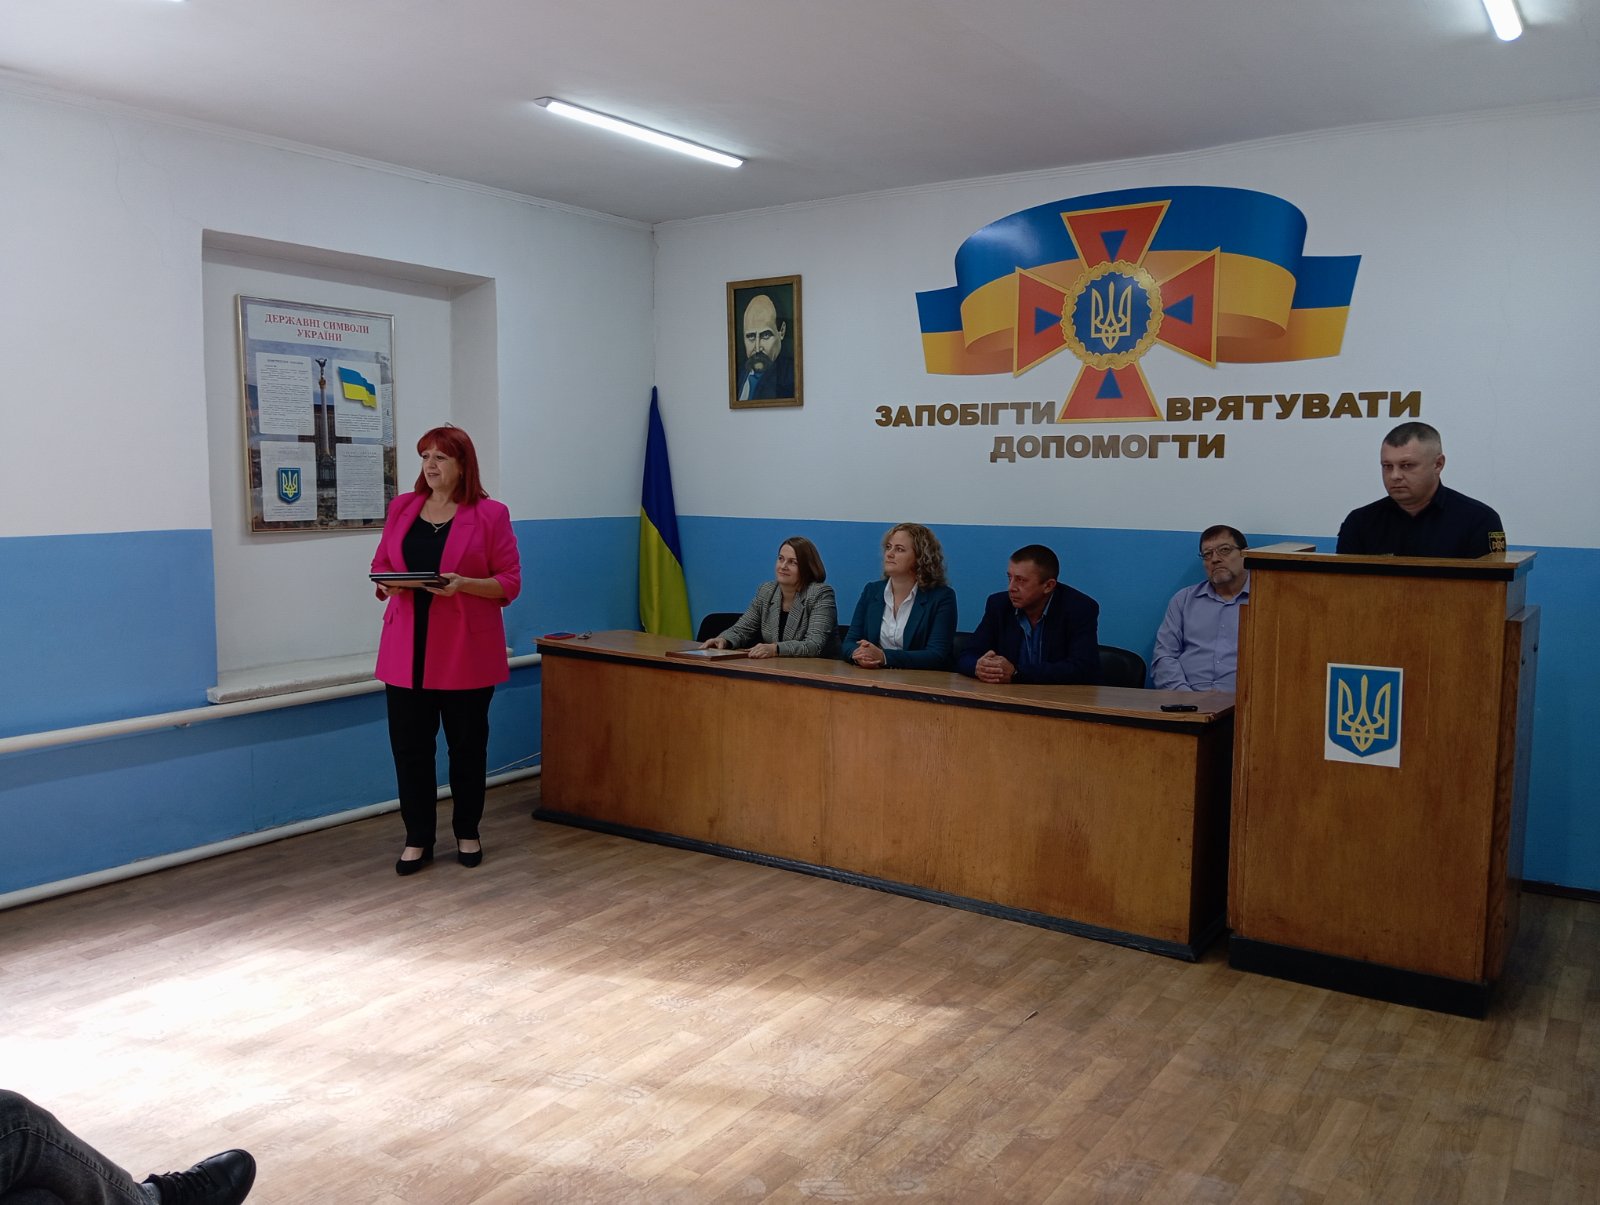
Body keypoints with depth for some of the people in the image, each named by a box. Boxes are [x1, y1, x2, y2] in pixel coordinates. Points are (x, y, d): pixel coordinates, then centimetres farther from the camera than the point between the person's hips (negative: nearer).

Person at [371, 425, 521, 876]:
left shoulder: (490, 514, -4)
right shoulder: (402, 508, 9)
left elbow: (510, 582, -5)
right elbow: (380, 565, 14)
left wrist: (463, 585, -21)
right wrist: (389, 583, -9)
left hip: (465, 652, -3)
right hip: (407, 650, 3)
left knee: (467, 745, 9)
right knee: (409, 746, 5)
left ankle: (467, 833, 26)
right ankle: (417, 839, 18)